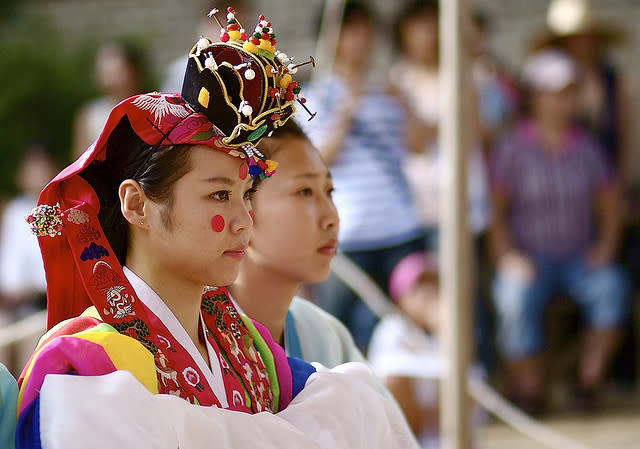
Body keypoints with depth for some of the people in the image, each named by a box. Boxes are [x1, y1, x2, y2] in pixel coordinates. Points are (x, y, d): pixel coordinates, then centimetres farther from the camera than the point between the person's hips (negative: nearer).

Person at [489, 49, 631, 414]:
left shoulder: (587, 148, 9)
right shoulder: (514, 148, -1)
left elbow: (610, 204, 17)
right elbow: (495, 209, -3)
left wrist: (606, 244, 2)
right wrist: (508, 255, -15)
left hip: (580, 258, 2)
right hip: (529, 258, -2)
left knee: (613, 287, -30)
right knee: (517, 300, -35)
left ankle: (590, 384, -20)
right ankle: (529, 395, -24)